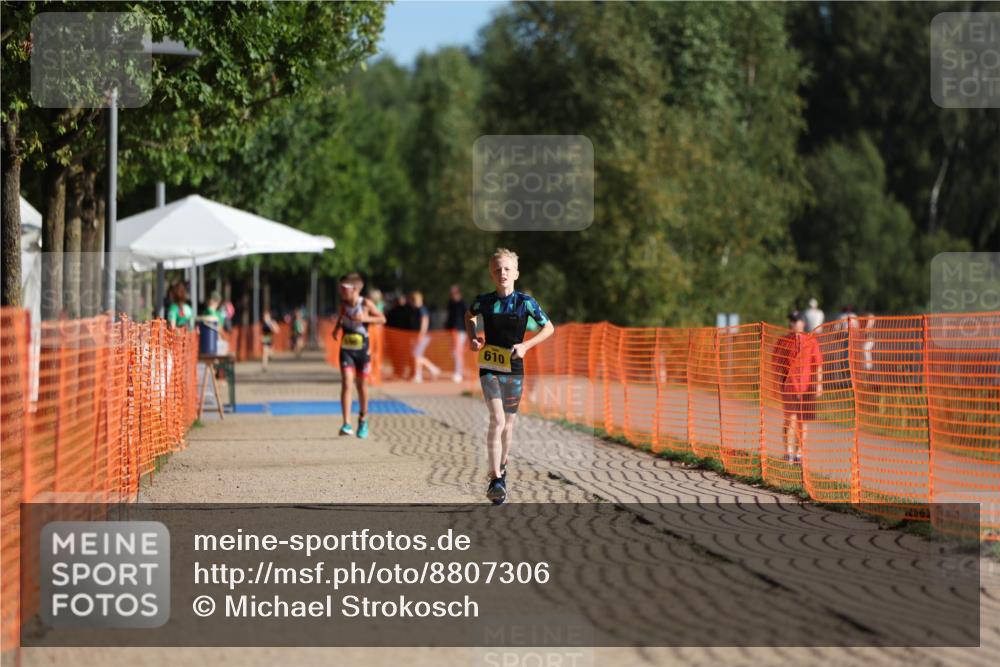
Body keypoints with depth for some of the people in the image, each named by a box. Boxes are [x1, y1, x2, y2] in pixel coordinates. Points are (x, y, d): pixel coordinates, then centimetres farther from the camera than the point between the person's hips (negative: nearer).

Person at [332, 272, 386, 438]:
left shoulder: (366, 304, -10)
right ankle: (347, 424, -17)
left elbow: (382, 319, -4)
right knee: (346, 384, -13)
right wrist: (336, 329, 0)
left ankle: (363, 420, 31)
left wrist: (366, 318, -19)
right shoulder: (343, 304, -1)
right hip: (346, 350, 1)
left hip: (362, 350, -1)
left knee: (362, 386, 10)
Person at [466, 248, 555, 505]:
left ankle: (501, 468, 35)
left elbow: (549, 328, 4)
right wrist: (472, 338, 5)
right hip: (489, 368, -1)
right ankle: (495, 479, -18)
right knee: (497, 419, -16)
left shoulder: (525, 302, -5)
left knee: (508, 423, 13)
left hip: (514, 368, 1)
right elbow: (469, 316, 22)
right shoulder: (484, 301, -2)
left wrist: (526, 345, -9)